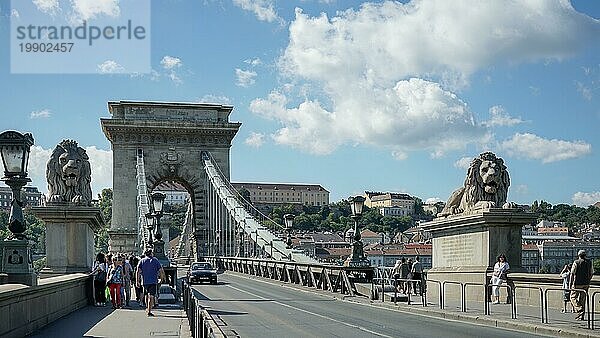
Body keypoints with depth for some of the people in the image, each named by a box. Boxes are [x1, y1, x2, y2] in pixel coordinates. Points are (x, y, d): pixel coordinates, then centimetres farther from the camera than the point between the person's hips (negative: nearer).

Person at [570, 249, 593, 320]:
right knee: (582, 300, 11)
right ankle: (581, 316, 12)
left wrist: (571, 283, -3)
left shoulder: (576, 262, -8)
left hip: (577, 284, -5)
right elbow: (592, 273, 11)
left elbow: (572, 274, -9)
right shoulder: (589, 262, 5)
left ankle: (579, 310, -13)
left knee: (573, 297, 8)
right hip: (586, 284, 5)